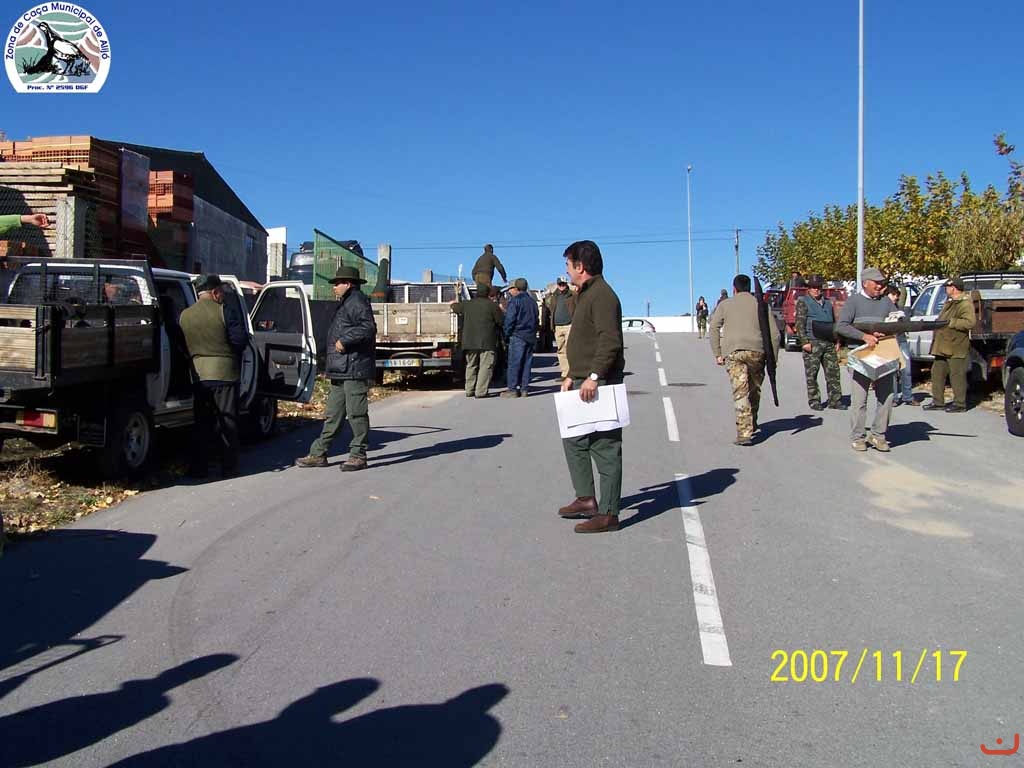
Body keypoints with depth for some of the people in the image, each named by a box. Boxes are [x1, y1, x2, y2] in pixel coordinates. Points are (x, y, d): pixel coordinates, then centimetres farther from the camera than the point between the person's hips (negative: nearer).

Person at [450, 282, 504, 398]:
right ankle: (480, 391, -8)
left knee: (471, 365, 16)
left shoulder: (468, 304, 10)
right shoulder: (492, 305, -4)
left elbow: (455, 307, 27)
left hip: (469, 340, 5)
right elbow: (501, 322, -2)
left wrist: (454, 303, 50)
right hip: (486, 341, -5)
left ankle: (469, 390, 17)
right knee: (486, 366, -2)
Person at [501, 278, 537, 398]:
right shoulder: (532, 301, 15)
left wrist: (507, 334, -2)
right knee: (526, 363, 8)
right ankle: (524, 389, 9)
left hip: (517, 336, -7)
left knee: (514, 362, -4)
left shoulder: (514, 300, -8)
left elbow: (510, 319, -12)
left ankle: (512, 389, -6)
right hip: (531, 337, 7)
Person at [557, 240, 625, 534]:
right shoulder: (585, 294, 19)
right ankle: (586, 499, 25)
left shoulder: (602, 295, -14)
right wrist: (572, 376, 21)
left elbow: (610, 341, -24)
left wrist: (594, 376, -28)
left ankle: (608, 514, 1)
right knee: (573, 440, 17)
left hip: (598, 385, -11)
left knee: (605, 448, -5)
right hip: (584, 382, 11)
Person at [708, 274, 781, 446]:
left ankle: (744, 433, -16)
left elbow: (714, 328, 1)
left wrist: (717, 353, 3)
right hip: (756, 351, 2)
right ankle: (752, 425, 33)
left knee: (740, 392, -7)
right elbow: (774, 333, 11)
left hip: (733, 352, -2)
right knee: (754, 390, 19)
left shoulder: (725, 305, 14)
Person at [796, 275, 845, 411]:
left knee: (833, 372, 3)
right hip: (812, 343, -5)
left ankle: (835, 400, 9)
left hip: (829, 343, 5)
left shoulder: (827, 302, 20)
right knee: (812, 375, -1)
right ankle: (814, 402, 6)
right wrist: (804, 342, -14)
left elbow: (834, 322, 24)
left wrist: (837, 341, 16)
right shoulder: (803, 302, 2)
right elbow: (800, 323, -6)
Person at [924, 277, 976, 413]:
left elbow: (970, 322, -25)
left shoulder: (965, 304, -12)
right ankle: (937, 401, 19)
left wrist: (950, 322, -24)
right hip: (943, 347, 10)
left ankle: (959, 404, 3)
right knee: (937, 373, 12)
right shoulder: (949, 303, 20)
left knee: (957, 376, -3)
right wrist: (937, 324, 15)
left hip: (956, 348, -10)